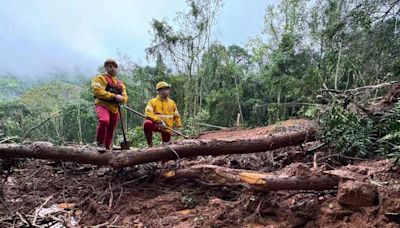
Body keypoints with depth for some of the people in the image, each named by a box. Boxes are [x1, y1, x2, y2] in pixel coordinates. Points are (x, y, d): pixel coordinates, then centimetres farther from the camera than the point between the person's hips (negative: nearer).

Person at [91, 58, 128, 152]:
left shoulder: (120, 83, 22)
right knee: (104, 121, -34)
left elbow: (125, 98, 18)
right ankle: (100, 144, -18)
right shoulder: (100, 78, 4)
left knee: (110, 131, 9)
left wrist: (121, 98, -8)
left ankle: (107, 148, 24)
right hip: (102, 105, -6)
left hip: (114, 109, 6)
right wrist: (114, 96, -17)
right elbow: (97, 91, -13)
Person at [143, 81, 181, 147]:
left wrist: (178, 126, 7)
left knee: (166, 142, 0)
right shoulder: (152, 101, -3)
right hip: (155, 124, -3)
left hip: (166, 127, 3)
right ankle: (150, 144, -18)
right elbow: (148, 113, -18)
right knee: (147, 123, -34)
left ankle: (165, 144, 40)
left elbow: (176, 116, 20)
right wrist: (159, 121, -28)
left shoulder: (172, 103, 10)